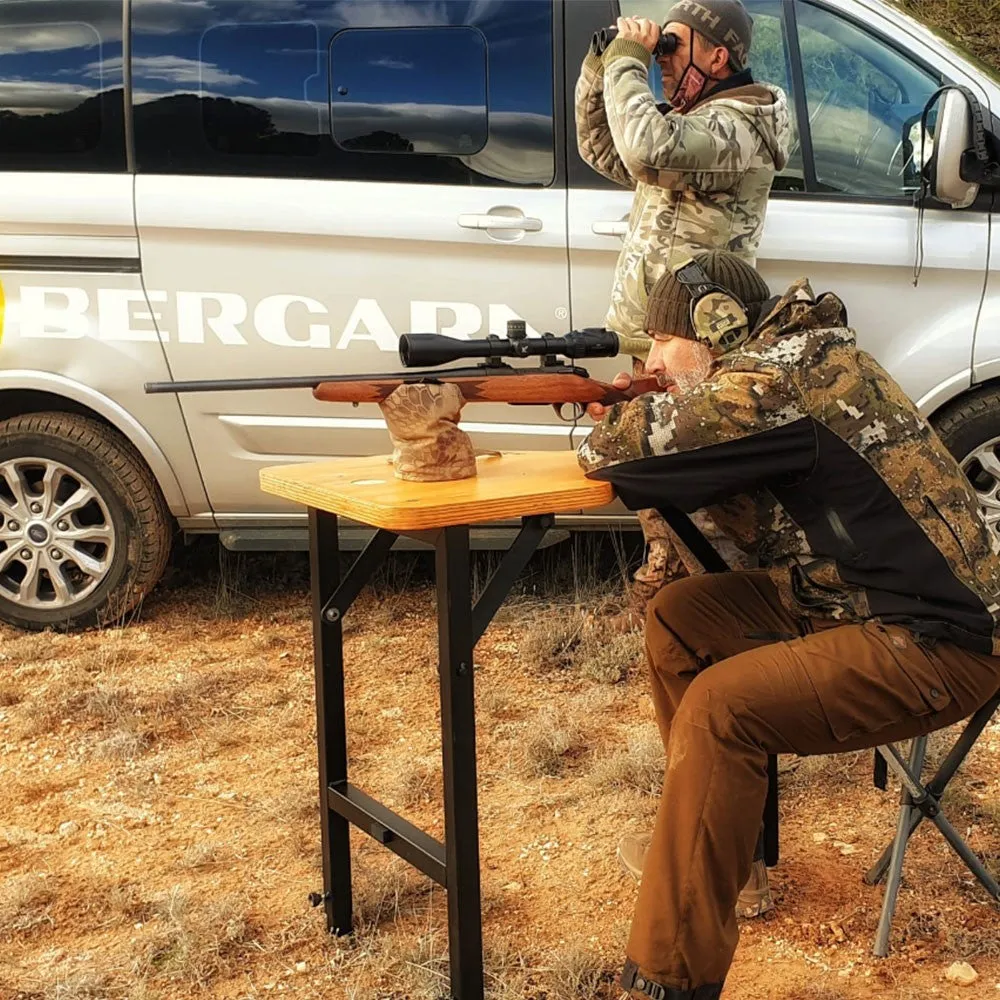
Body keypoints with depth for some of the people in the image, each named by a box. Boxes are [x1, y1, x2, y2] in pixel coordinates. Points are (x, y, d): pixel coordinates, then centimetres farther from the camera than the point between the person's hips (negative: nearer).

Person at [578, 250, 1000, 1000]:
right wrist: (677, 404, 5)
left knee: (722, 708, -25)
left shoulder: (776, 377, -21)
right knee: (679, 618, 8)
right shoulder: (803, 356, 9)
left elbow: (610, 452, -18)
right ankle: (717, 816, 23)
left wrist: (689, 391, 2)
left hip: (937, 640, -10)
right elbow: (767, 523, 16)